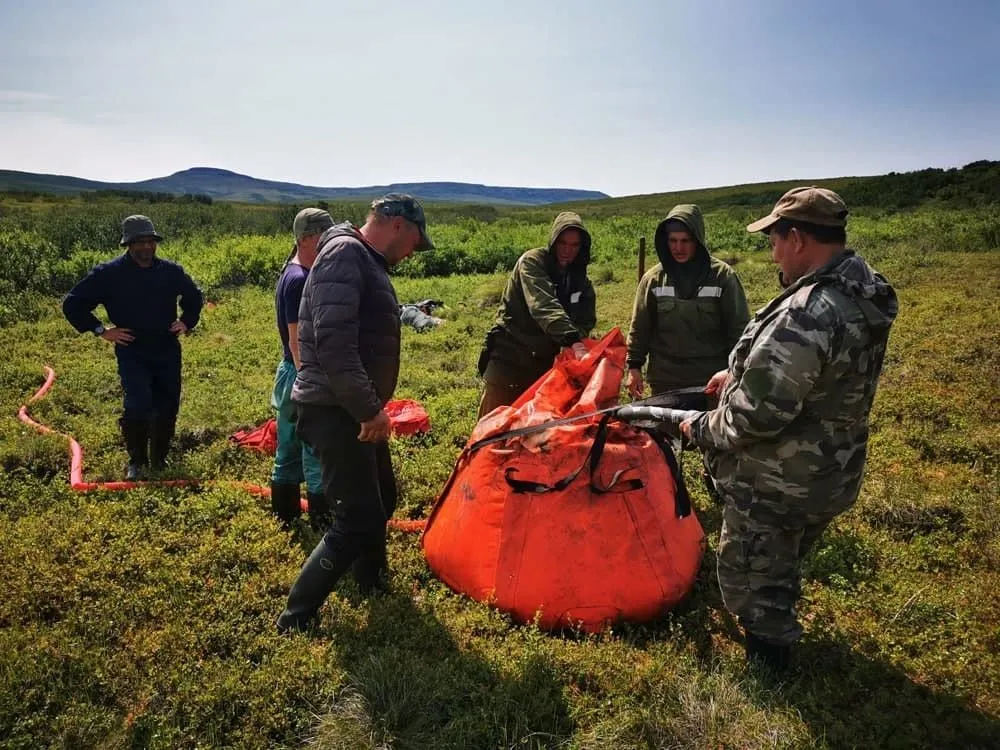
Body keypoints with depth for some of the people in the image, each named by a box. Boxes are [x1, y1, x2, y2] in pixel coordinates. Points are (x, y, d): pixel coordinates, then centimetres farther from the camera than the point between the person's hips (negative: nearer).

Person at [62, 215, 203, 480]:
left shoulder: (171, 271, 4)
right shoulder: (109, 274, -6)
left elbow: (194, 296, 24)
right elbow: (72, 304, 0)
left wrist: (187, 322, 11)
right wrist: (100, 330, -5)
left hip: (168, 353, 4)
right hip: (132, 354, -3)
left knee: (168, 408, 7)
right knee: (138, 406, -16)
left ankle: (159, 459, 26)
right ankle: (137, 461, 5)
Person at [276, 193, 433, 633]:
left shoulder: (367, 261, 16)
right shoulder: (344, 254, -17)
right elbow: (334, 343, -27)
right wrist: (370, 409, -24)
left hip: (356, 409, 10)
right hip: (334, 411, -10)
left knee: (380, 499, 22)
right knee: (358, 517, -9)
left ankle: (371, 582, 43)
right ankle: (295, 620, 4)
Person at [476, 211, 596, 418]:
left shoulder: (580, 280, 7)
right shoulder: (532, 262, -13)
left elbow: (586, 321, 0)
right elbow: (543, 306, -29)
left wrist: (577, 343, -23)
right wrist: (573, 341, -42)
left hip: (546, 362, 5)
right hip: (509, 358, -5)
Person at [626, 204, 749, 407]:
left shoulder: (723, 276, -6)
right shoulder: (653, 279, 0)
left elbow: (739, 329, -2)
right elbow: (639, 328, 6)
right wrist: (634, 366, 1)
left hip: (711, 383, -1)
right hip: (665, 384, 2)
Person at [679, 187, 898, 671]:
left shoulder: (804, 316, -32)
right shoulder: (865, 292, -1)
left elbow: (754, 418, -31)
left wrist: (700, 428, -13)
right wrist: (742, 374, 11)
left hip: (777, 487, -9)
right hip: (833, 474, 9)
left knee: (752, 582, 12)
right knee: (782, 568, 30)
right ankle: (779, 636, 52)